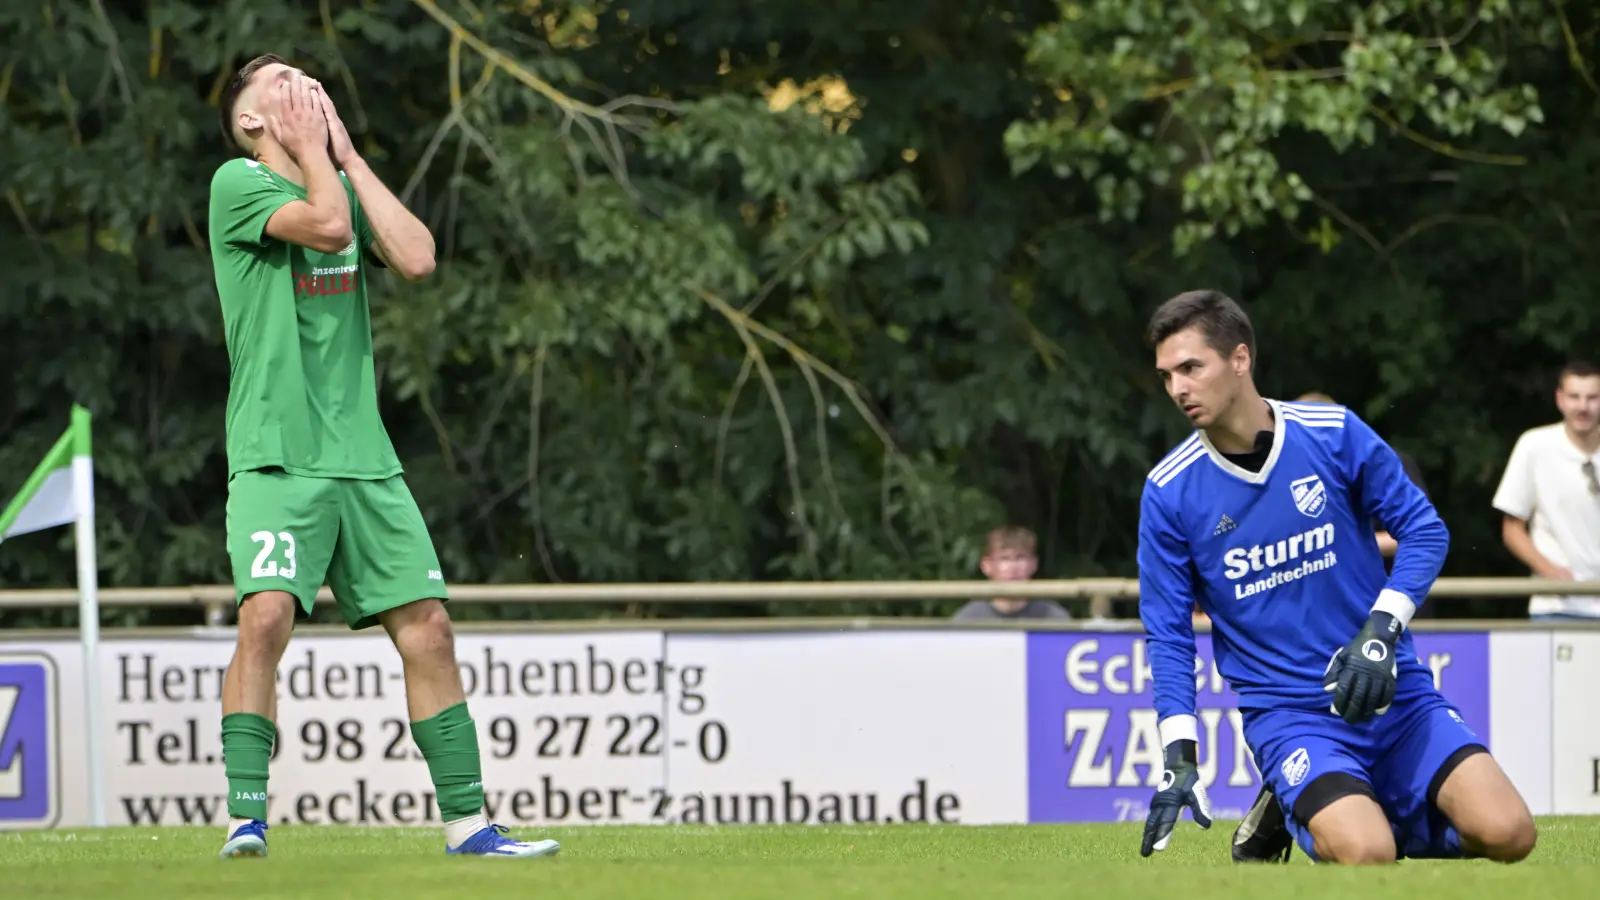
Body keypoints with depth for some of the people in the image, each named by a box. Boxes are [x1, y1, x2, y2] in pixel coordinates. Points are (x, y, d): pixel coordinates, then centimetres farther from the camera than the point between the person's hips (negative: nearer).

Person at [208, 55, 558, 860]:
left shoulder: (346, 183, 17)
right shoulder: (237, 184, -1)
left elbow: (416, 258, 0)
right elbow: (327, 224, -19)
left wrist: (346, 151, 4)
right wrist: (310, 146, -2)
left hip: (363, 455, 6)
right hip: (277, 455, -6)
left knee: (426, 627, 3)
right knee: (267, 615, -21)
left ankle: (466, 823, 9)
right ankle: (245, 819, -19)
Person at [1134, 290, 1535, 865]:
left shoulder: (1334, 434, -4)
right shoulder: (1168, 492, -4)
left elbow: (1424, 531, 2)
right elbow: (1168, 635, 1)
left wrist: (1380, 633, -13)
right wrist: (1178, 755, -10)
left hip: (1393, 689, 2)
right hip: (1284, 710, -2)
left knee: (1506, 834, -16)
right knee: (1364, 856, -29)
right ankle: (1281, 819, 5)